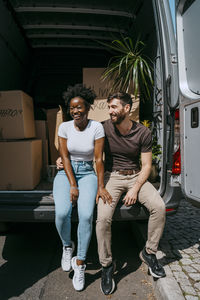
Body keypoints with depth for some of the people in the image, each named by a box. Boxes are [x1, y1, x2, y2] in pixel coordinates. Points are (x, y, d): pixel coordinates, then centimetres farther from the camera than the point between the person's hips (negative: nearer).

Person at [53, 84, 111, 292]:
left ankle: (80, 262, -1)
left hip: (87, 173, 0)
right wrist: (72, 185, -14)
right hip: (66, 173, 1)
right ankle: (67, 246, 9)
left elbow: (99, 159, -8)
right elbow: (65, 157, -6)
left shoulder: (96, 127, -7)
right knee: (62, 213, -24)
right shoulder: (64, 127, -4)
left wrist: (101, 186, -14)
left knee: (86, 215, -23)